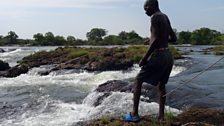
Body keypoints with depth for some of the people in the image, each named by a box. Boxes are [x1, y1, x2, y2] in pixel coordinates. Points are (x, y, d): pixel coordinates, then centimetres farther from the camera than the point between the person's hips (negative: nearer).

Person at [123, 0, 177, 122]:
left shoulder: (155, 17, -10)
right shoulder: (165, 17, 16)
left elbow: (156, 40, -20)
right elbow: (174, 38, 21)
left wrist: (144, 58, -16)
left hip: (158, 55, -8)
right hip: (168, 55, 9)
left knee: (138, 80, 2)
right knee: (161, 85, 16)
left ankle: (134, 114, 1)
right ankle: (161, 116, 18)